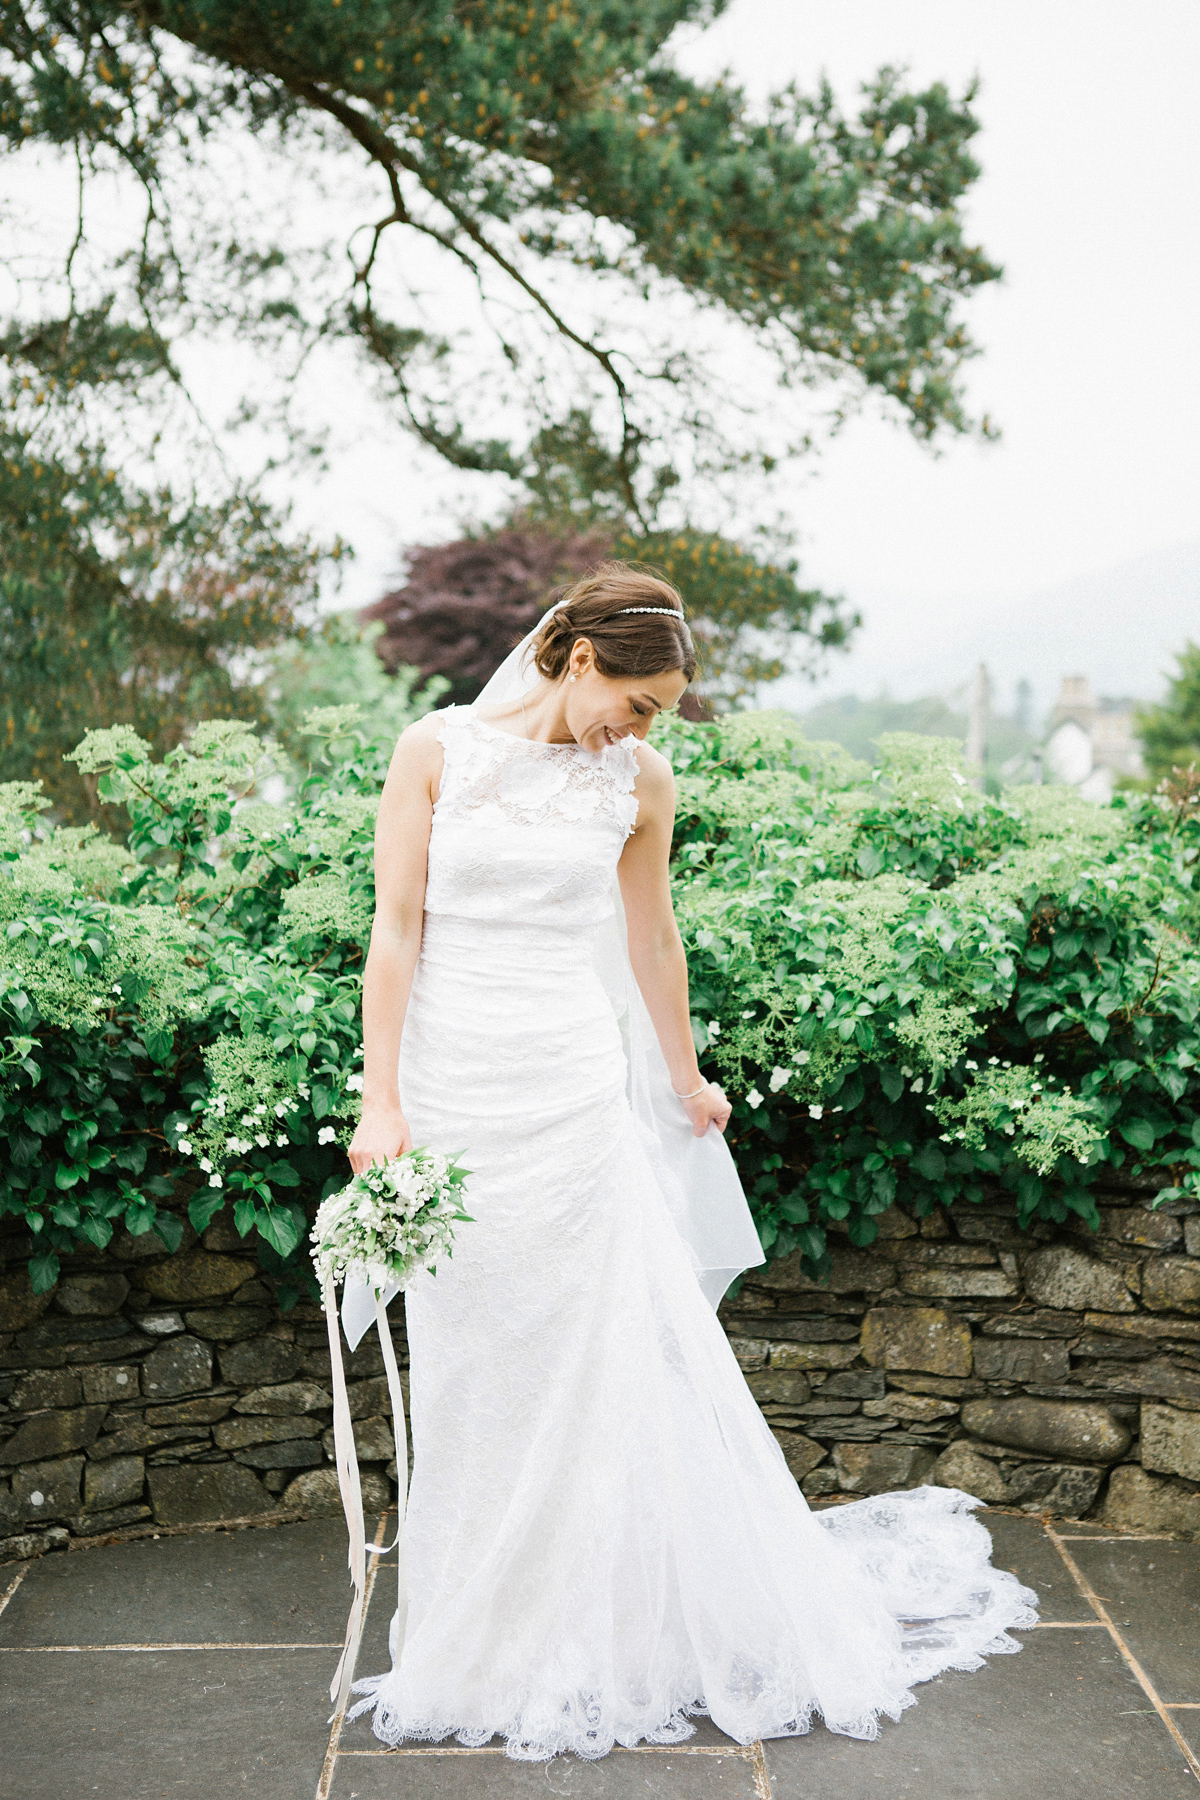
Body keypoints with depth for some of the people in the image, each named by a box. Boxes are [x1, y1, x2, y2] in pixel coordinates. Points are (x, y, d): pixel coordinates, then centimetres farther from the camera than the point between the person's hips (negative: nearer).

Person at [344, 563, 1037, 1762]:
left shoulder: (638, 783, 3)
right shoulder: (438, 750, -3)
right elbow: (395, 928, -4)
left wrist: (685, 1083, 24)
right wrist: (381, 1102, -8)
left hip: (574, 1097, 1)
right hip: (452, 1089, -1)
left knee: (603, 1365, 5)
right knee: (467, 1370, 9)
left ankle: (607, 1637, 22)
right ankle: (476, 1639, 25)